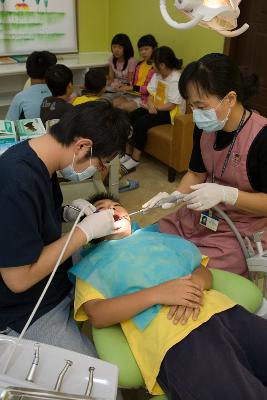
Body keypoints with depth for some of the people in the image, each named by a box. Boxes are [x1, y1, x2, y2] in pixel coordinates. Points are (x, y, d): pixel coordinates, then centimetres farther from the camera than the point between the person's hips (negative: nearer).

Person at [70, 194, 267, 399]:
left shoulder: (155, 236, 29)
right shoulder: (92, 262, 17)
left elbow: (204, 271, 22)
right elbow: (97, 315, 0)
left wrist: (196, 282, -4)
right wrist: (157, 294, -12)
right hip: (173, 335, -4)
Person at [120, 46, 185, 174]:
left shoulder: (175, 80, -19)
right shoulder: (157, 75, 6)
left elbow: (171, 105, -21)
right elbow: (151, 94, 3)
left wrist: (154, 108, -18)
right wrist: (151, 104, -18)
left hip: (170, 112, -8)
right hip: (156, 107, 8)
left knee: (141, 123, -26)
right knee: (130, 117, -11)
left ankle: (135, 160, -14)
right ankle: (128, 153, -5)